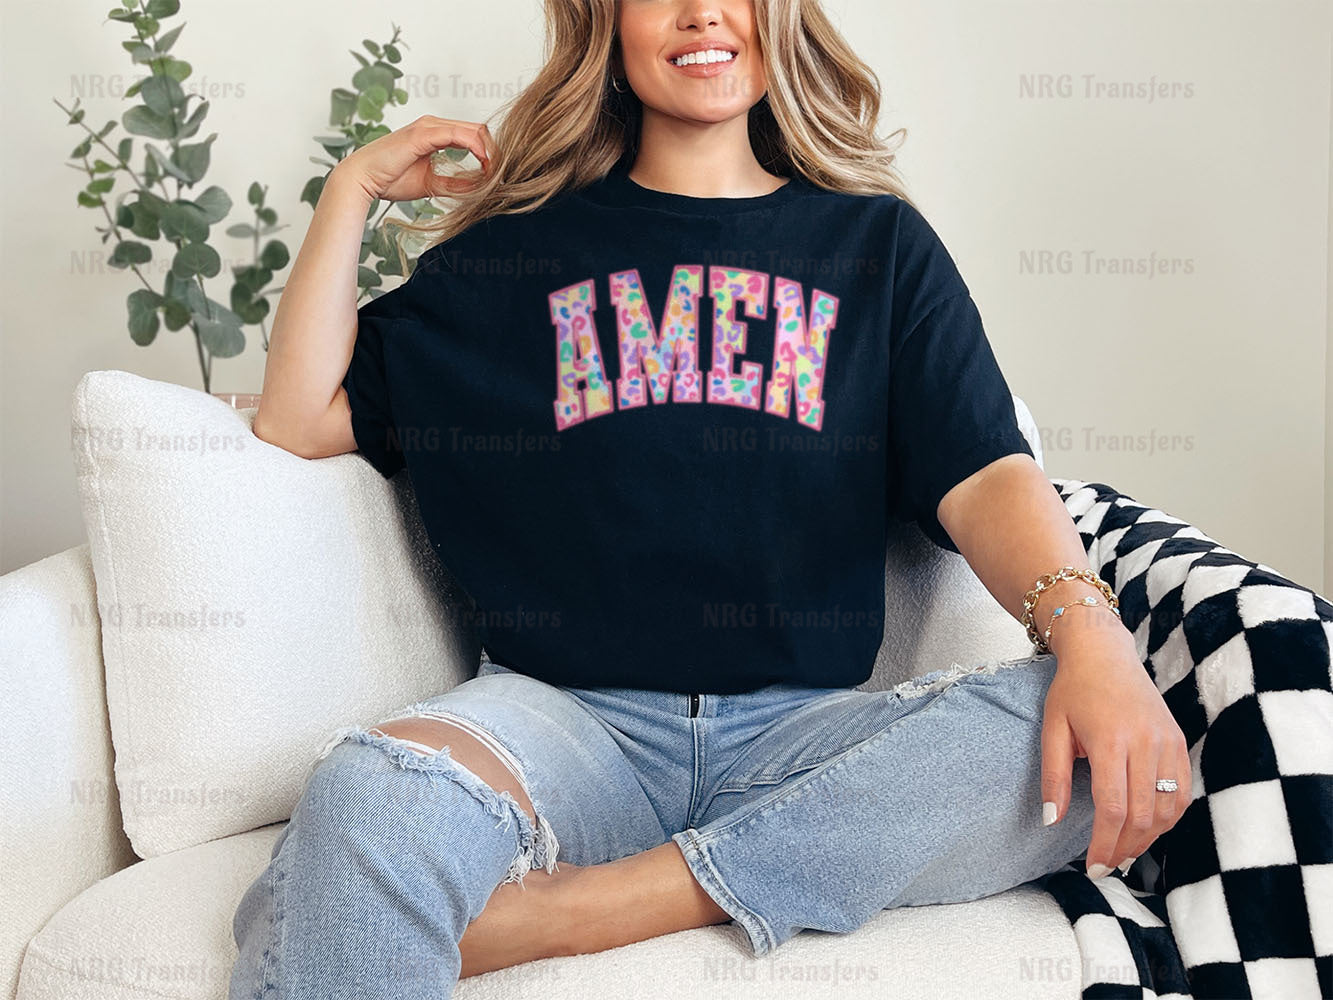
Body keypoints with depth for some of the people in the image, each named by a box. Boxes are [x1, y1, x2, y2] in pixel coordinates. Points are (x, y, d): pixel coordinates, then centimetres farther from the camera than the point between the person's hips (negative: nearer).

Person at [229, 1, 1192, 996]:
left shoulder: (880, 244, 16)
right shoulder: (516, 249, 17)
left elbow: (984, 475, 2)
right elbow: (302, 419, 14)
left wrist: (1090, 630, -18)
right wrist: (353, 189, 10)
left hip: (806, 731, 3)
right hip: (567, 715, -2)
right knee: (370, 798, -38)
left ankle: (574, 906, -26)